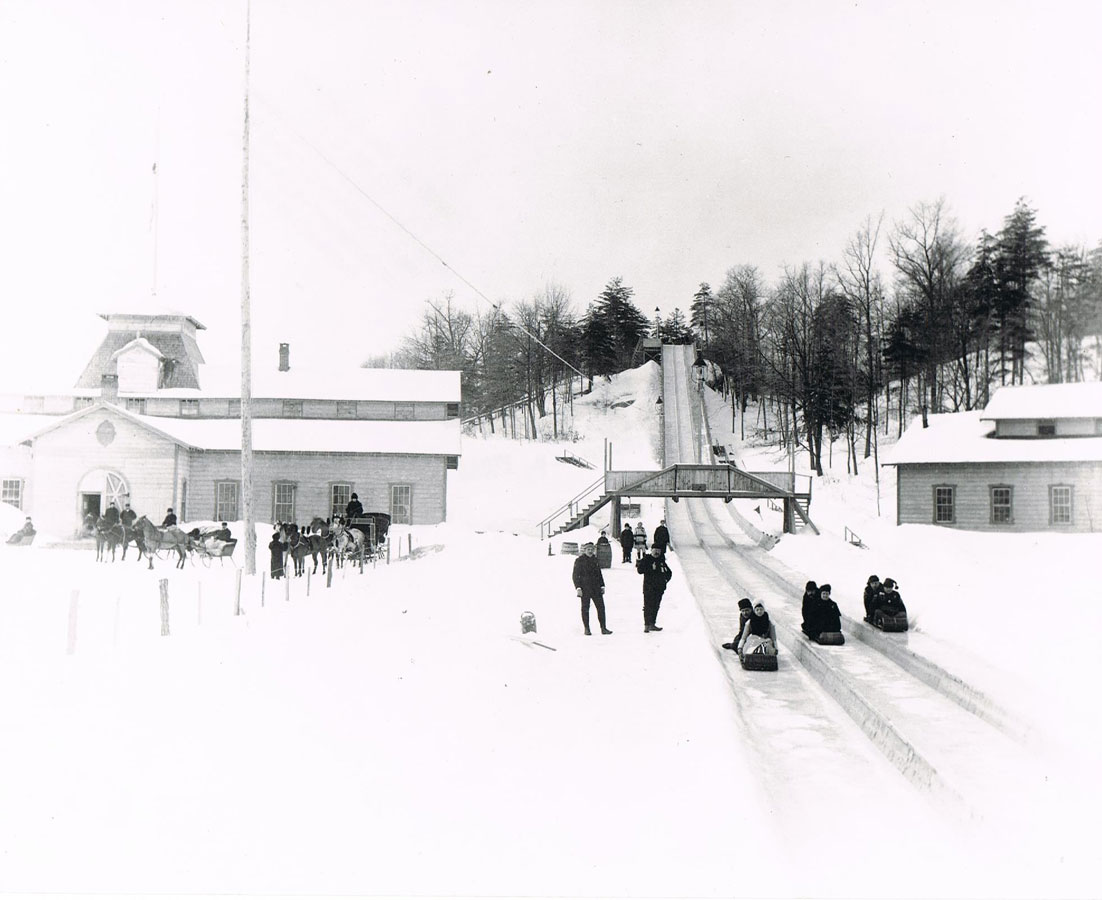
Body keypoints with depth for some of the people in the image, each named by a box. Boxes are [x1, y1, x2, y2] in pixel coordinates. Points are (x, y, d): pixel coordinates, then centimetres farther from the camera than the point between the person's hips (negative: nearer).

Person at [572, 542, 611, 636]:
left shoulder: (595, 560, 12)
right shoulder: (579, 561, -2)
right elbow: (576, 575, -3)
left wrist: (602, 586, 16)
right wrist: (578, 587, -11)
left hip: (596, 588, 4)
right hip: (585, 589, -4)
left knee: (601, 607, 0)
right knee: (585, 608, 2)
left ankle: (603, 628, 4)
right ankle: (586, 629, 10)